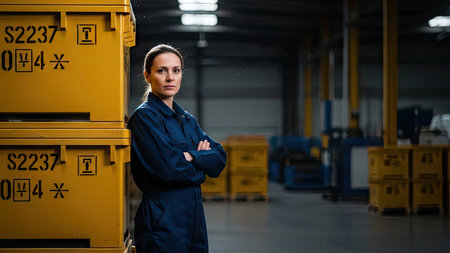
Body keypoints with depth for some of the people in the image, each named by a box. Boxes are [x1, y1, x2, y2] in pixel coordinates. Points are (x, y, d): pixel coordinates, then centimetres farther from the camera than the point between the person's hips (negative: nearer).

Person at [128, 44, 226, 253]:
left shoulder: (187, 119, 15)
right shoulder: (144, 116, -9)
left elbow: (219, 159, 6)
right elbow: (169, 168, -18)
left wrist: (191, 157, -12)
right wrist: (200, 169, -1)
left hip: (194, 219, 8)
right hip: (162, 221, -7)